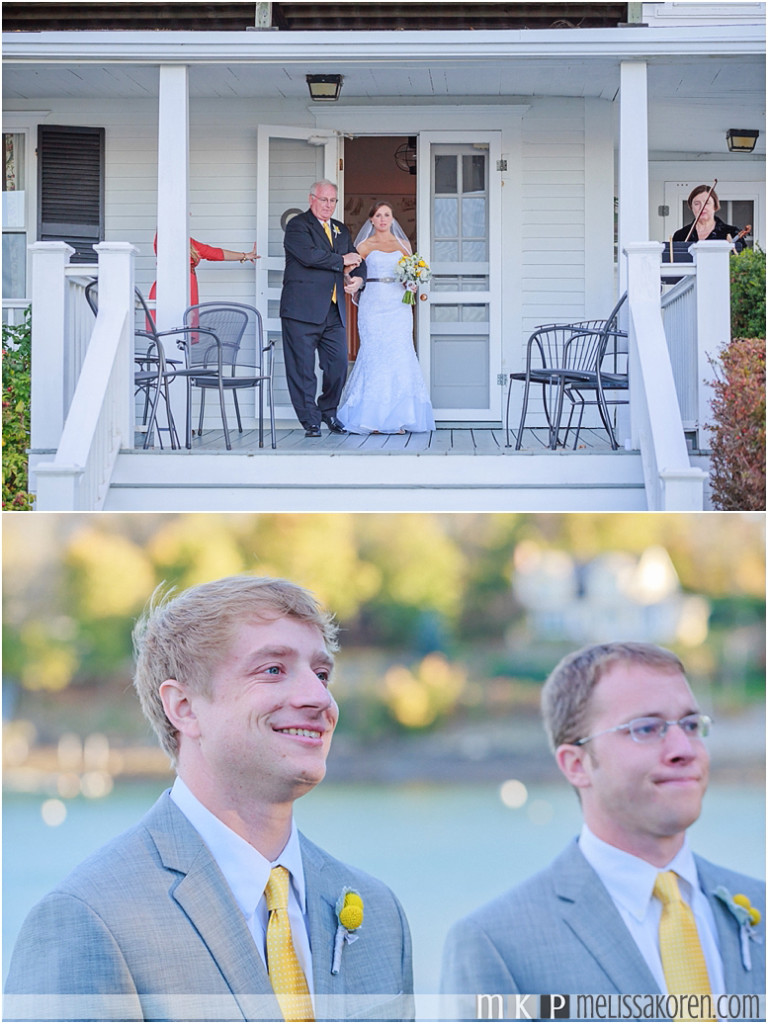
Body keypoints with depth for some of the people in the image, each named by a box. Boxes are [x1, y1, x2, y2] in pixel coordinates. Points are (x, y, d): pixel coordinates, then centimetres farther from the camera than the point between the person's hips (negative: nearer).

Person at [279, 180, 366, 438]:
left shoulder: (341, 230, 20)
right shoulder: (297, 225, -3)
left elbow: (356, 260, 22)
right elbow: (309, 255, -18)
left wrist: (358, 278, -1)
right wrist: (341, 260, -8)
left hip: (334, 311, 6)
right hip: (303, 309, -6)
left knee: (338, 365, 3)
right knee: (302, 368, -3)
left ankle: (329, 412, 23)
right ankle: (311, 420, 5)